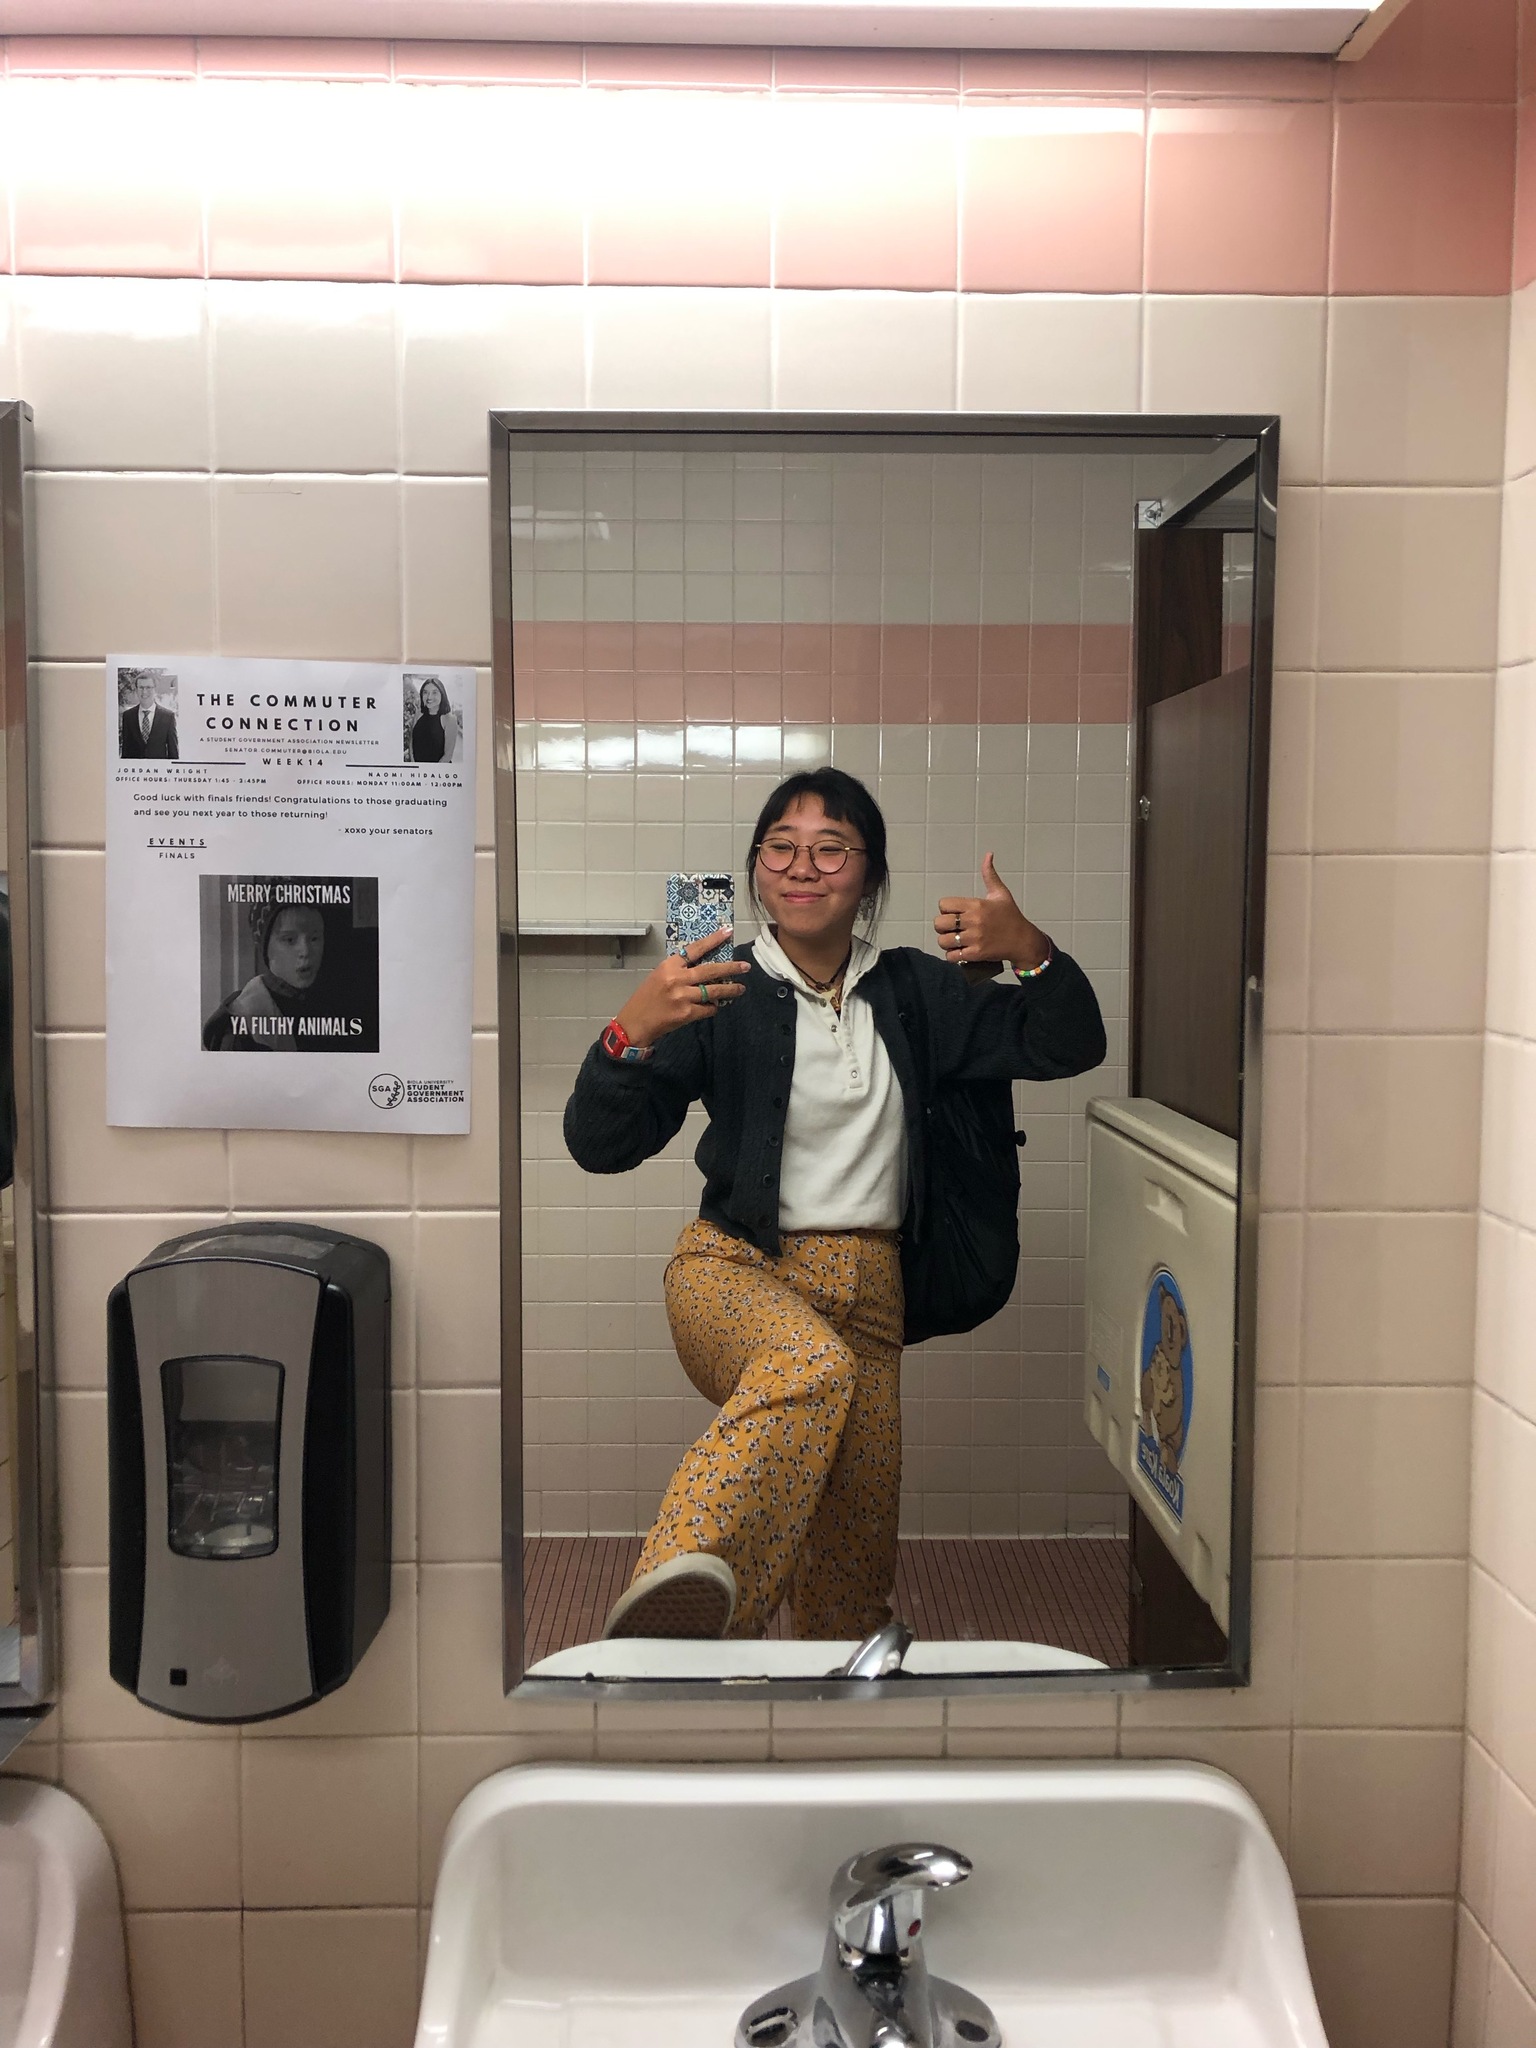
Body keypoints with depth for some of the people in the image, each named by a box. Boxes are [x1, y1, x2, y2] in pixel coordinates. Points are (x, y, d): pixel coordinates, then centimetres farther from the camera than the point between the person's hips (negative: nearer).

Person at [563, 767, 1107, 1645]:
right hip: (735, 1267, -4)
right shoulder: (720, 994, -1)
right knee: (812, 1364, -40)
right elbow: (600, 1146, -6)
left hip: (869, 1289, 4)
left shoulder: (913, 992, 12)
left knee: (853, 1578, 3)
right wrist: (633, 1031, -26)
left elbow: (1070, 1046, 9)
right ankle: (681, 1593, -52)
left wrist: (1030, 948, -11)